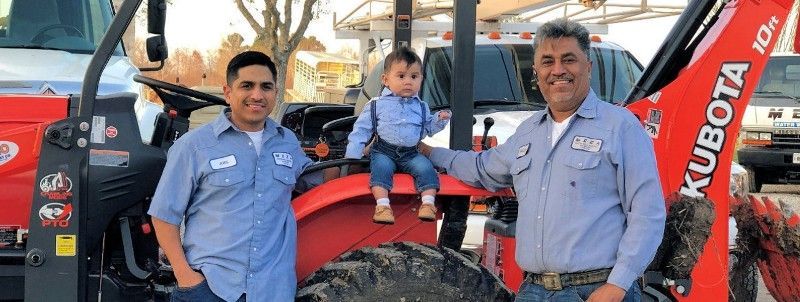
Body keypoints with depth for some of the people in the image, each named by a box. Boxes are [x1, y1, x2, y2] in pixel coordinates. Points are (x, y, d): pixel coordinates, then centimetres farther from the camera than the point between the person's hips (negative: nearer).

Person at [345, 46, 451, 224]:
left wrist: (439, 120, 2)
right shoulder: (377, 105, 4)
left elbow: (427, 129, 22)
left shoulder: (421, 107, 14)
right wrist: (352, 154, -6)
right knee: (381, 167, -32)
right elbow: (362, 130, 4)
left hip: (411, 154, 3)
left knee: (425, 168, -23)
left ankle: (428, 203, -25)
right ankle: (382, 205, -41)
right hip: (383, 151, -3)